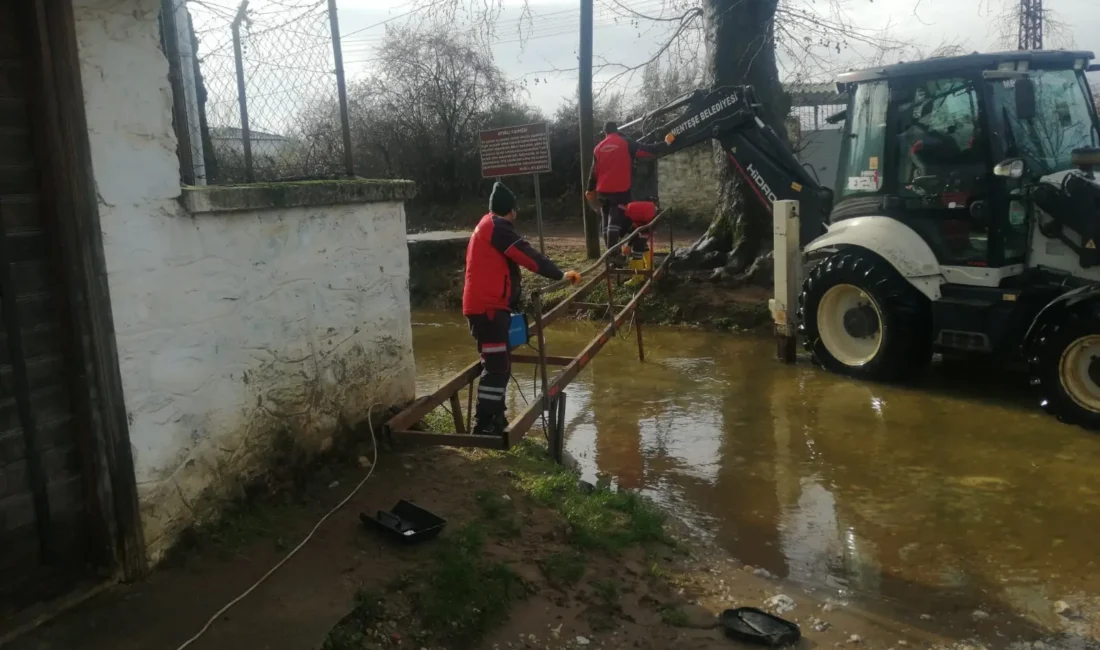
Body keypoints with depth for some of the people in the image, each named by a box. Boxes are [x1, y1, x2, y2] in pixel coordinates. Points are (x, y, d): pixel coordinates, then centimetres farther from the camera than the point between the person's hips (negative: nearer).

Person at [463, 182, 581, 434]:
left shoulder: (486, 226, 21)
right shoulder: (497, 227, -10)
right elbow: (528, 256, -17)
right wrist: (560, 274, -17)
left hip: (488, 305, 10)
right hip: (487, 306, -10)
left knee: (500, 364, 14)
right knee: (497, 366, -12)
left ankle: (495, 419, 21)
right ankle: (484, 425, -11)